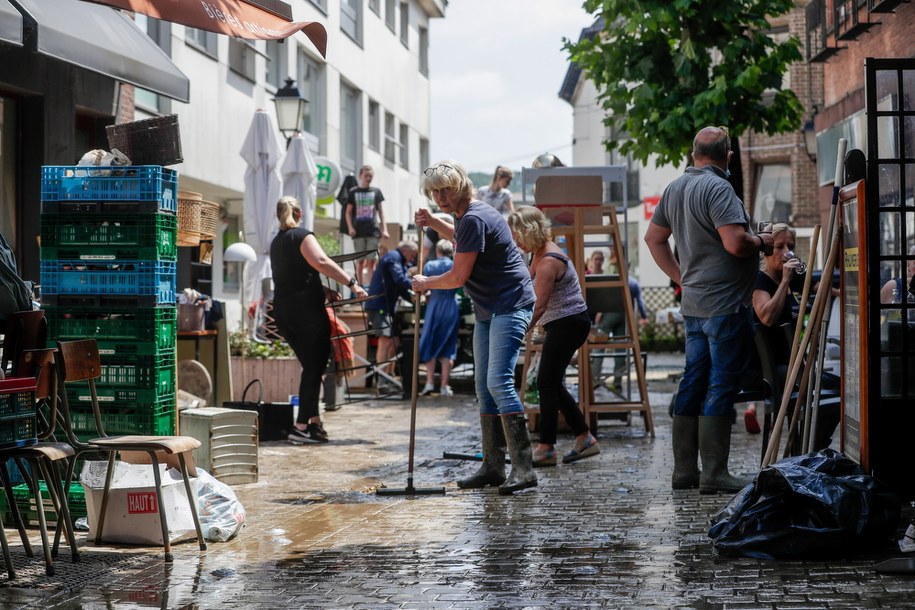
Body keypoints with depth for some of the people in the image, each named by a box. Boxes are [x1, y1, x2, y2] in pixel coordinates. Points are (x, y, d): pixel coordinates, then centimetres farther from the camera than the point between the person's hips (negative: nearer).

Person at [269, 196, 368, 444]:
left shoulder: (276, 243, 19)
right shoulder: (301, 236, -4)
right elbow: (321, 262, -21)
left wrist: (325, 291, 17)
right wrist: (351, 282, -25)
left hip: (282, 310, 7)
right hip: (306, 309, -7)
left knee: (310, 366, 15)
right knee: (315, 366, -3)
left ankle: (314, 422, 14)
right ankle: (302, 427, -9)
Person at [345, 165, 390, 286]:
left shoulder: (376, 191, 9)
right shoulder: (353, 192, 7)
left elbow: (380, 211, 12)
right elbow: (348, 212, 8)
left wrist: (384, 229, 6)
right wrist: (350, 227, -5)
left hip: (373, 231, 0)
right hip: (358, 231, 0)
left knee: (371, 261, -5)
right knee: (360, 261, 2)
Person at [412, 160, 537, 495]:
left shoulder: (475, 219, -19)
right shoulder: (467, 216, 13)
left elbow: (458, 277, -18)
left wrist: (425, 283, 0)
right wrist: (433, 222, 25)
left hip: (510, 307, -11)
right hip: (487, 310, 11)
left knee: (498, 381, -20)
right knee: (484, 386, 9)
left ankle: (523, 467, -22)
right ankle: (493, 466, 13)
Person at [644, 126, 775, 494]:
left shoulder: (675, 188, 12)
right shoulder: (718, 188, -15)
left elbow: (653, 237, 21)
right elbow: (735, 243, -25)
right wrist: (761, 242, -5)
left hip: (692, 302, 9)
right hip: (725, 304, -9)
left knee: (693, 384, 12)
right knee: (721, 386, -5)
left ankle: (684, 471, 16)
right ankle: (714, 474, -4)